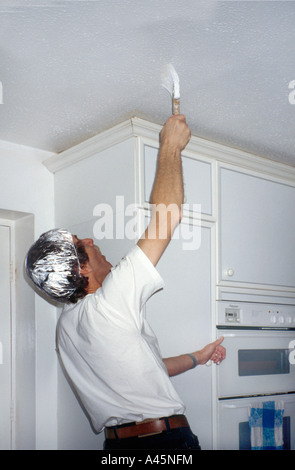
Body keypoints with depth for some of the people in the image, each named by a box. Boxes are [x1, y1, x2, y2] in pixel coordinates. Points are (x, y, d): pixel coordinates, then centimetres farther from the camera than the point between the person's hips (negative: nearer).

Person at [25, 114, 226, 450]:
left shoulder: (66, 325, 7)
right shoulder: (110, 301, -20)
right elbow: (165, 217, -20)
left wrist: (196, 358, 25)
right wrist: (170, 146, -9)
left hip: (117, 440, 9)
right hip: (165, 442, -8)